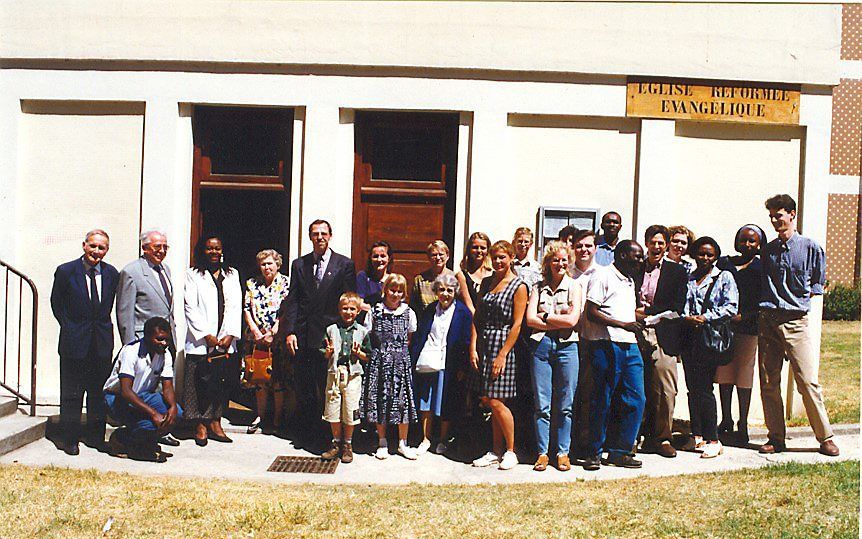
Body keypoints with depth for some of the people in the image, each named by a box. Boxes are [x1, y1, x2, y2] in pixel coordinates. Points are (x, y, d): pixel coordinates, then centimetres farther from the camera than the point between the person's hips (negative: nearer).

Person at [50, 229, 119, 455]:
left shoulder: (111, 273, 3)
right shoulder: (66, 271, -6)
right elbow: (56, 303, 3)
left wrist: (103, 325, 7)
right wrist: (70, 328, 1)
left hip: (102, 342, 3)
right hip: (74, 342, -3)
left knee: (99, 392, 11)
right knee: (71, 394, 3)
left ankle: (95, 436, 23)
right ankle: (69, 439, 15)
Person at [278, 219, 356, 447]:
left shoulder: (345, 265, 3)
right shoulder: (299, 264, 11)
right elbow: (293, 300, 7)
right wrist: (289, 331, -3)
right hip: (302, 337, 3)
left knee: (328, 387, 3)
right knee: (303, 389, 10)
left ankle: (326, 433, 13)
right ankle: (305, 434, 22)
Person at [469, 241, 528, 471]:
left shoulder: (518, 286, -6)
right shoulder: (487, 282, 12)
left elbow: (517, 324, -10)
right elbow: (478, 317, 11)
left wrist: (502, 355, -14)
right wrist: (473, 347, 2)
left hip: (503, 344, -6)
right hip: (484, 344, 6)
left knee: (496, 401, -7)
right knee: (486, 400, 7)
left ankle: (510, 451, 9)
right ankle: (496, 451, 19)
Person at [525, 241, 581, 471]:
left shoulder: (574, 286, 7)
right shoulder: (539, 287, 11)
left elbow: (572, 320, -5)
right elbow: (530, 319, -1)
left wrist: (545, 316, -2)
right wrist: (559, 322, -7)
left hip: (566, 347, -1)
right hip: (541, 346, 1)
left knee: (565, 405, 4)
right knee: (541, 405, 2)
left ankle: (563, 452, 14)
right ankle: (542, 453, 11)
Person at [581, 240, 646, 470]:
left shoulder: (630, 280, 23)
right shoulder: (603, 276, -4)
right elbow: (591, 313, -13)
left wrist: (639, 321, 12)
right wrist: (623, 324, -18)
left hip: (630, 346, 8)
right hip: (606, 345, -8)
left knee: (636, 399, 3)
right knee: (602, 401, -2)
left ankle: (619, 452, 13)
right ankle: (594, 453, 11)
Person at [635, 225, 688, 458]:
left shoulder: (677, 272, 8)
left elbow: (676, 307, 0)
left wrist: (646, 312, -6)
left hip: (663, 337, -1)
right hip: (637, 335, 1)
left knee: (665, 391, -4)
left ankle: (663, 437, 8)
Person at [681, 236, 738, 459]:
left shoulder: (724, 277, 6)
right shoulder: (687, 279, 16)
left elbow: (730, 307, -3)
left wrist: (705, 318, -11)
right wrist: (686, 318, -6)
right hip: (689, 336, 4)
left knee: (703, 387, -9)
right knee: (692, 386, 3)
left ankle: (712, 440, -3)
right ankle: (697, 435, 10)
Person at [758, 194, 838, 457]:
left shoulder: (811, 248, 1)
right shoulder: (767, 250, 10)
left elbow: (818, 283, 11)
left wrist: (802, 296, 2)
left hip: (795, 322, -3)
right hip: (767, 321, 3)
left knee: (808, 381, -6)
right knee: (769, 383, 5)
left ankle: (825, 438, 7)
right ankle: (776, 438, 13)